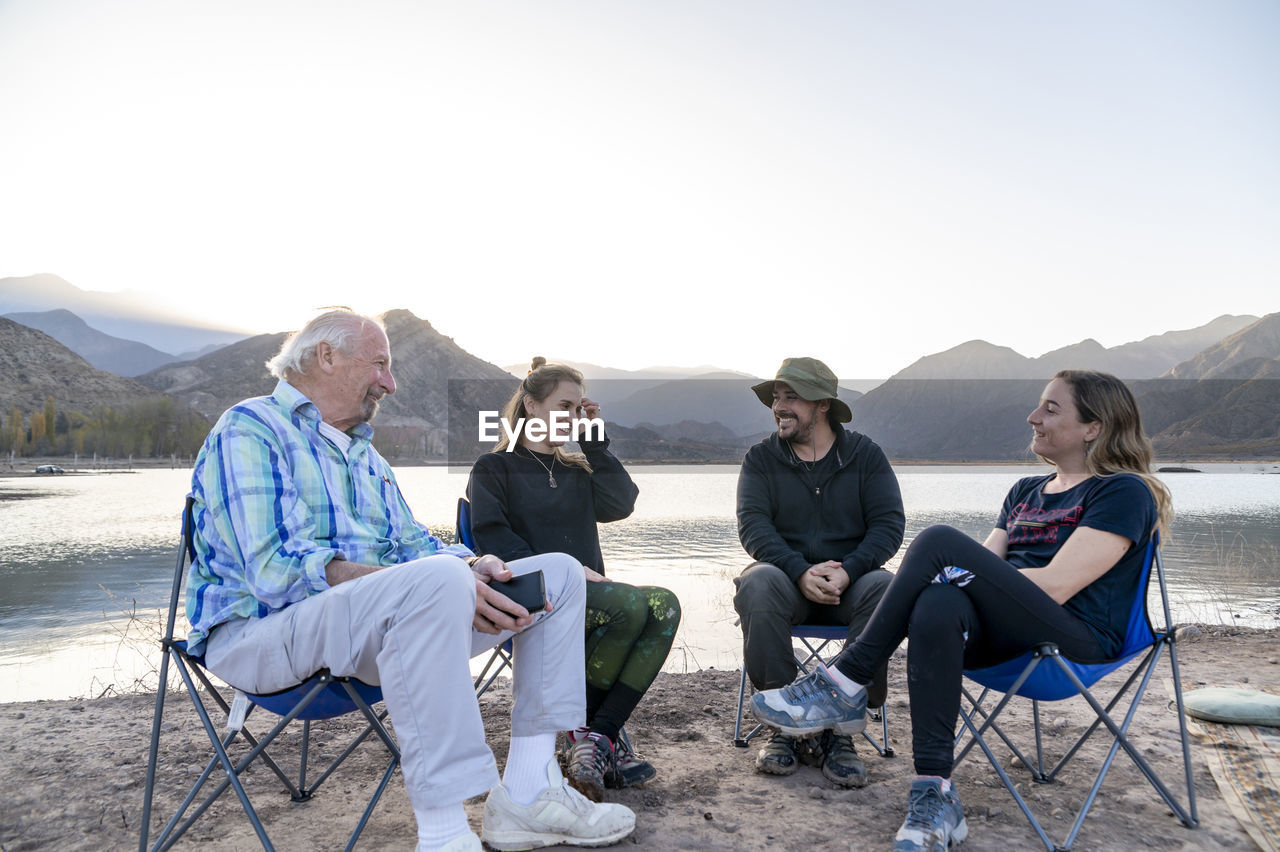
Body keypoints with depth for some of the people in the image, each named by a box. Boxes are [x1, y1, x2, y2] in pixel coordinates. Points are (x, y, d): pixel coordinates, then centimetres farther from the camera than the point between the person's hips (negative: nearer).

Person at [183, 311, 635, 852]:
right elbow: (278, 570, -20)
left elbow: (412, 543, 17)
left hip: (379, 621, 9)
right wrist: (451, 581, -28)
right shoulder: (250, 430, -6)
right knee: (438, 581, -39)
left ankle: (527, 793, -7)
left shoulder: (365, 453, 23)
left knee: (559, 573, 1)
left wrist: (473, 568, -9)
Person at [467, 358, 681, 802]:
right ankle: (598, 730, -16)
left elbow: (620, 504, 7)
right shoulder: (494, 468, 11)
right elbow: (493, 538, -6)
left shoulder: (577, 471, 27)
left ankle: (597, 734, -26)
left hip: (586, 593, 6)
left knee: (663, 605, -27)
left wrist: (594, 441, 9)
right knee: (633, 605, -32)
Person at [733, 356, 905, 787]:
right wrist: (801, 572, -24)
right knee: (759, 584, -34)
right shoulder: (761, 458, 6)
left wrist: (848, 571, -22)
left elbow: (889, 524, -4)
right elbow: (752, 525, -6)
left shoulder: (865, 454, 6)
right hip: (787, 576, 0)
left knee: (886, 588, -32)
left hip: (850, 579, 0)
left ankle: (841, 729, -24)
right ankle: (785, 724, -23)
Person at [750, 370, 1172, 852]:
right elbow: (991, 569, 13)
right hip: (1005, 636, 6)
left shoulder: (1124, 492, -1)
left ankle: (844, 689, -20)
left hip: (1079, 637, -6)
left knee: (941, 542, -25)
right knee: (938, 604, -32)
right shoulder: (1026, 491, 24)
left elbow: (1056, 586, -14)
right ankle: (935, 798, -33)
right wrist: (950, 575, -9)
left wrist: (956, 567, -8)